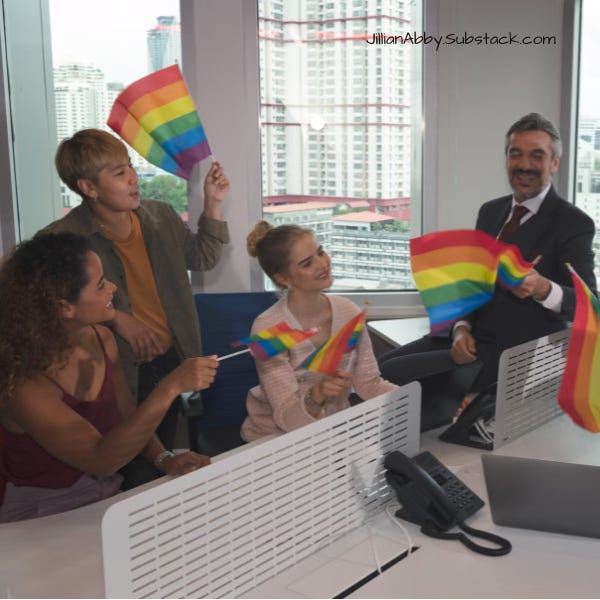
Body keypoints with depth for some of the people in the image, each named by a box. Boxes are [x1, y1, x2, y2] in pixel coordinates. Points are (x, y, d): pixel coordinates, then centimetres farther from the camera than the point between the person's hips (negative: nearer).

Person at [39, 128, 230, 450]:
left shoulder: (160, 215, 0)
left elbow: (202, 258, 13)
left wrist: (212, 204, 2)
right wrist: (114, 318, -26)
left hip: (172, 360, 5)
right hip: (121, 375, -5)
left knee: (164, 451, 23)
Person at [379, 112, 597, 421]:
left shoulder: (573, 223, -8)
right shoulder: (490, 211, 13)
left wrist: (542, 289, -37)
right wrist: (462, 328, -6)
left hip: (512, 356, -7)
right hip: (469, 337, 7)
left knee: (393, 375, -20)